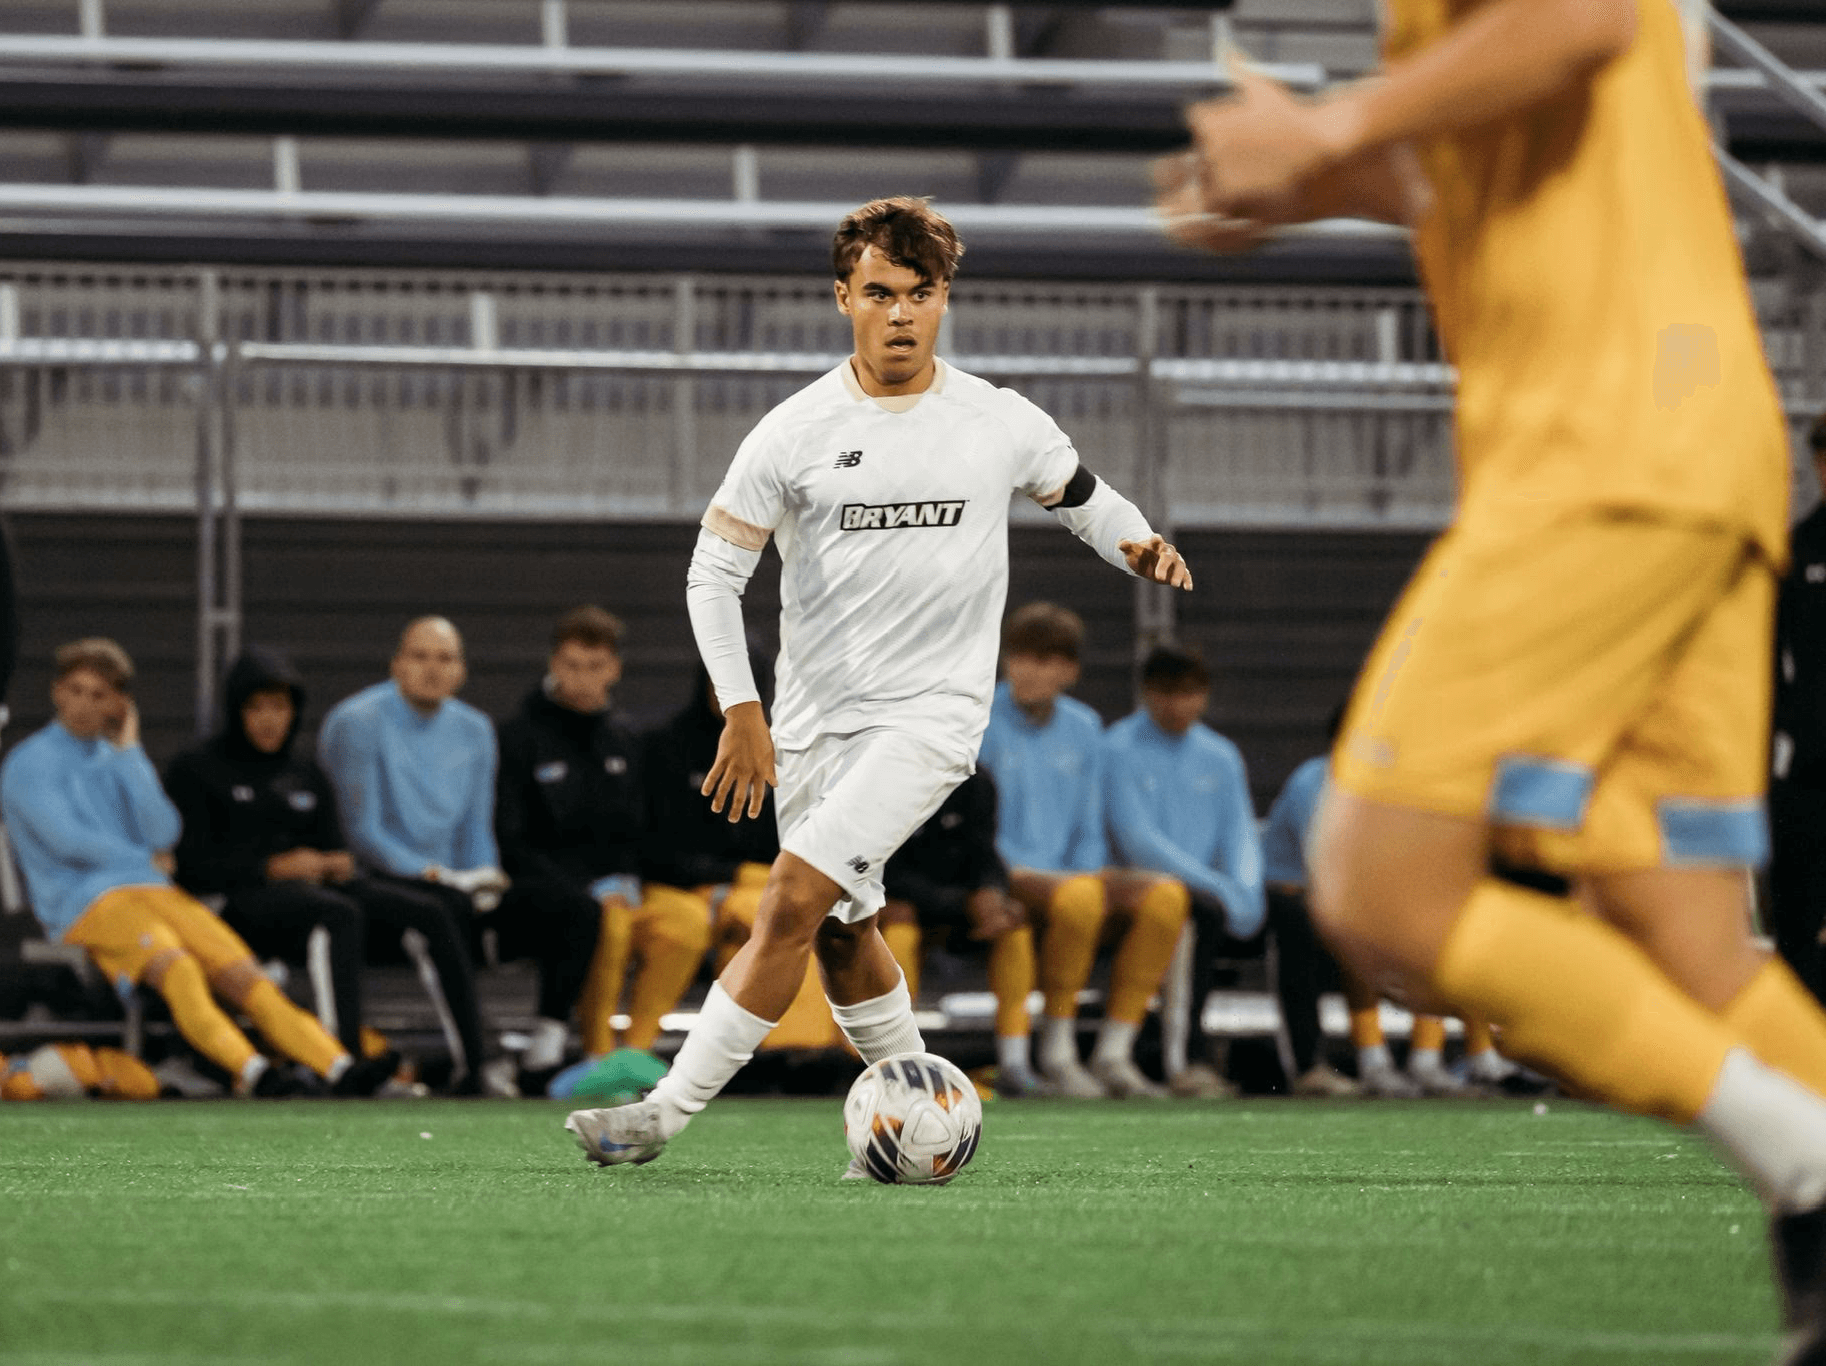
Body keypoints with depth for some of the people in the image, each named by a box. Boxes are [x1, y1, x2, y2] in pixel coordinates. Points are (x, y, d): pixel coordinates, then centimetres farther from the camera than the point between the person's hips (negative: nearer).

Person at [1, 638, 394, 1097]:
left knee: (243, 973, -18)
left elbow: (163, 833, 6)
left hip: (157, 890, 6)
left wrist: (129, 753, 5)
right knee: (175, 966, -35)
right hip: (86, 903, -6)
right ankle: (249, 1071, -55)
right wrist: (146, 859, 4)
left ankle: (339, 1068, -35)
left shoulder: (122, 761, 24)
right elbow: (67, 839, -7)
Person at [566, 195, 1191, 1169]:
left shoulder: (1002, 423, 0)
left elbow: (1079, 493, 19)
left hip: (931, 715, -3)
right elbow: (713, 570, 2)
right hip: (812, 720, 3)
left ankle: (665, 1113, -16)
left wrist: (1138, 547, -3)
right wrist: (740, 712, -7)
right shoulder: (793, 433, -2)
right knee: (842, 936, 11)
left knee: (794, 902, -17)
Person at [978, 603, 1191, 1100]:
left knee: (1166, 894, -21)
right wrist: (1017, 870, -17)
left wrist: (1089, 874, -1)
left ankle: (1112, 1054, -20)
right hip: (1001, 881, -6)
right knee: (1079, 896, -38)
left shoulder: (1083, 728, 15)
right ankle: (1056, 1053, -26)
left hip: (1067, 872, 6)